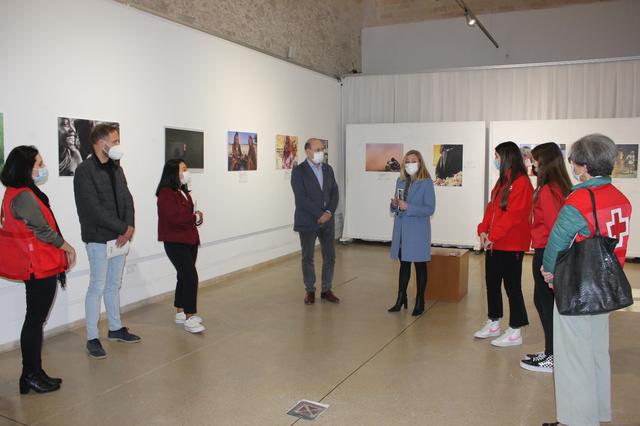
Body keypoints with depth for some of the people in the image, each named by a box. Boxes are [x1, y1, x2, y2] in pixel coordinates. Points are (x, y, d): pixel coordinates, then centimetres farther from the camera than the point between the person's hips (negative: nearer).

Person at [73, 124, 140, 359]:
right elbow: (95, 209, -19)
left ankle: (115, 328, 28)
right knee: (98, 287, -1)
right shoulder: (85, 171, -13)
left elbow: (127, 198, 8)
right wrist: (124, 228, -16)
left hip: (120, 236, 7)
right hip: (98, 238, -7)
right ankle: (92, 338, 10)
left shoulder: (116, 168, 10)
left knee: (115, 285, 15)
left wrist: (129, 227, -8)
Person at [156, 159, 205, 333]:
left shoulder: (183, 192, 14)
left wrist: (196, 216, -5)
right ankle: (189, 318, -7)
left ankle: (181, 312, 27)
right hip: (175, 242, -9)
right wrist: (195, 218, -11)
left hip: (189, 240, 9)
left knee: (184, 276, 15)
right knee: (191, 276, -13)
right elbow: (174, 217, -25)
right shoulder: (166, 193, -15)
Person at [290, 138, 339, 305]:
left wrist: (329, 212, -10)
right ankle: (310, 291, 21)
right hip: (307, 222, -4)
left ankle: (326, 290, 22)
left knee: (330, 257, 8)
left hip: (327, 220, 5)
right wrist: (320, 214, -17)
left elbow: (334, 193, 5)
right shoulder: (298, 171, -9)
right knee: (308, 258, 7)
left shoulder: (328, 169, 8)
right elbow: (301, 198, -16)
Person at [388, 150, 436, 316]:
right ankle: (401, 299, 26)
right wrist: (394, 204, -8)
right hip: (401, 229, 5)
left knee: (420, 265, 7)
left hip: (418, 230, -5)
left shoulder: (426, 182, -9)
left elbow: (430, 209, -14)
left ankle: (420, 302, 19)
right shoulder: (400, 181, 8)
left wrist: (408, 207, -23)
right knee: (404, 263, 15)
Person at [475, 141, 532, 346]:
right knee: (492, 282, 15)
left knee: (512, 286, 0)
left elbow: (514, 214, -21)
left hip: (511, 245, -9)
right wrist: (483, 230, 0)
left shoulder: (521, 183, -13)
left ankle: (514, 332, 11)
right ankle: (493, 324, 30)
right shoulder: (502, 181, 15)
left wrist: (494, 235, -20)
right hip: (493, 243, 9)